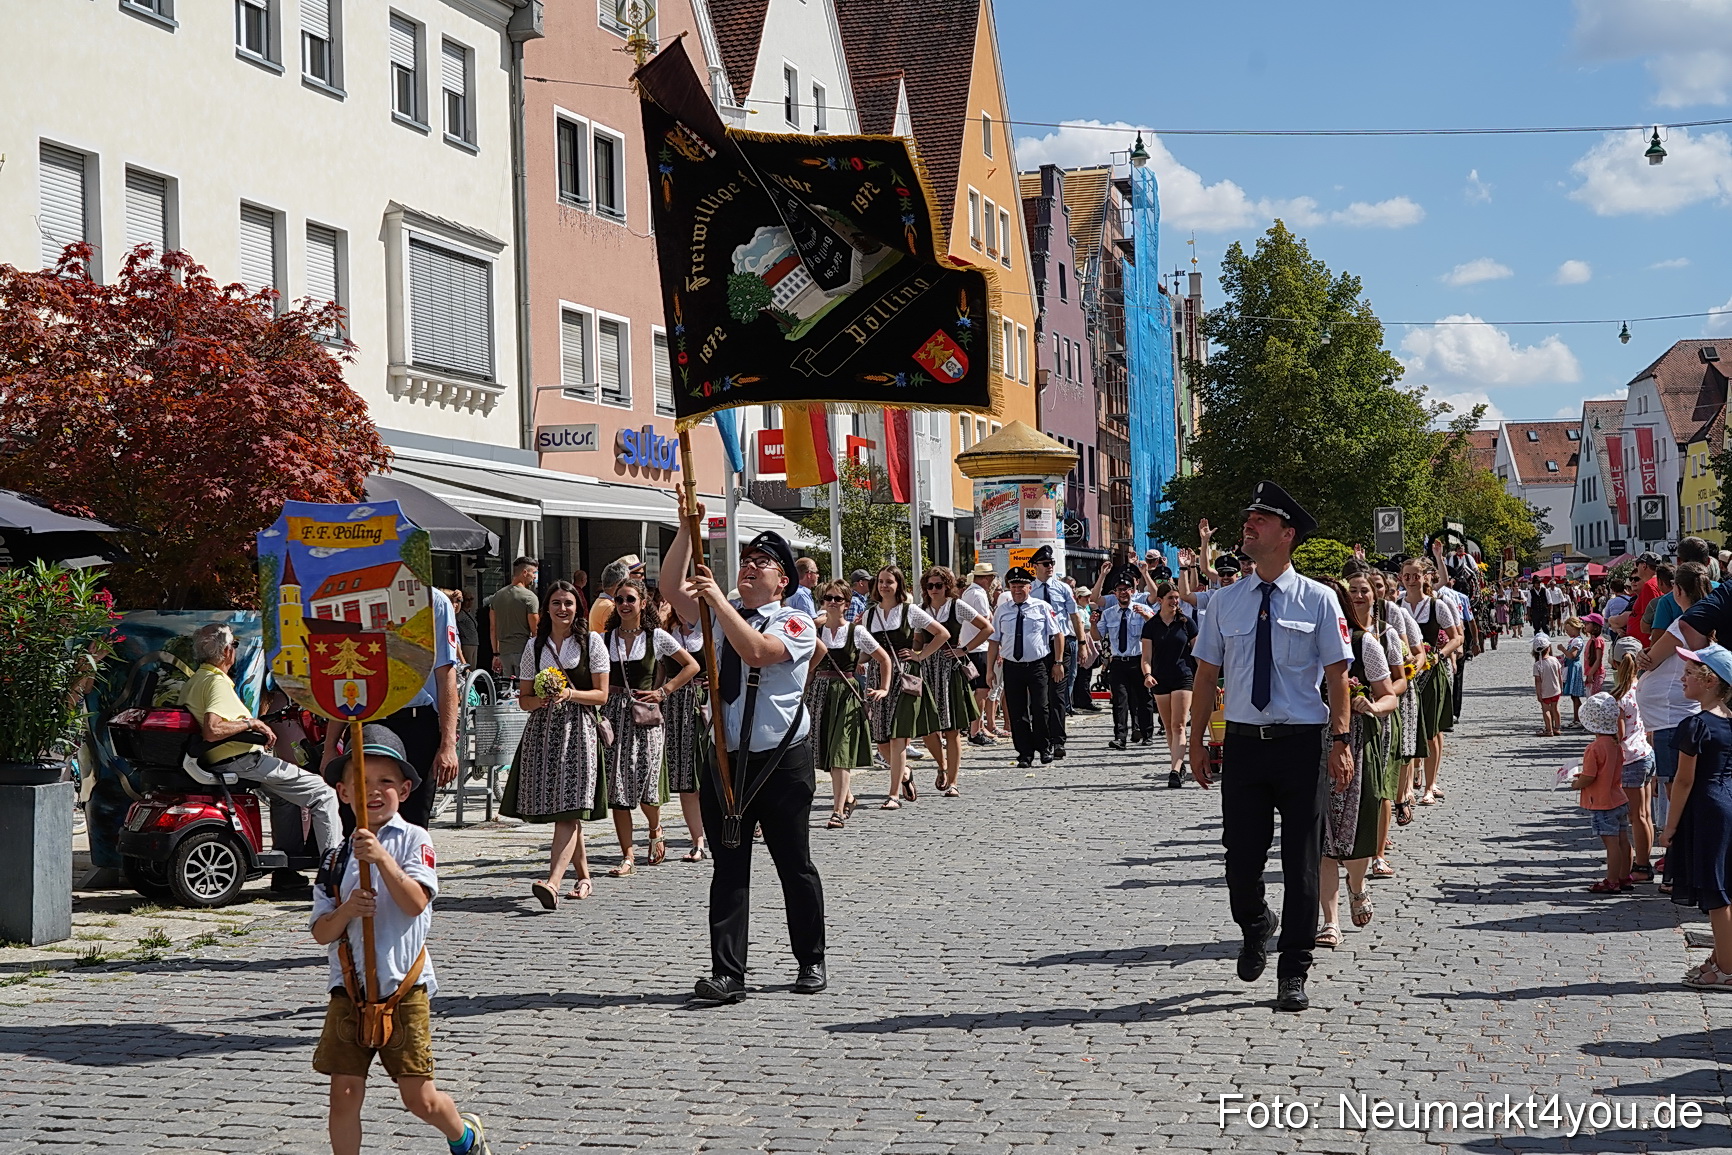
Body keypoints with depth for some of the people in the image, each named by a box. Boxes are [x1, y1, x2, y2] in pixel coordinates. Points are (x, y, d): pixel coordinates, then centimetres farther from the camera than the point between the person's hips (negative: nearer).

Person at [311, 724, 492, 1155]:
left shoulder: (413, 839, -4)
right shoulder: (336, 857, 5)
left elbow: (415, 902, -18)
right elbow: (320, 933, 4)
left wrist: (382, 859, -27)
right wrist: (346, 910, -16)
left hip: (403, 987, -3)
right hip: (349, 990, 3)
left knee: (421, 1099, 4)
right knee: (344, 1097, 1)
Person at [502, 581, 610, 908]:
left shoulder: (592, 642, 4)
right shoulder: (535, 647, 12)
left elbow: (601, 694, 1)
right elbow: (524, 698, 13)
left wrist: (570, 694, -15)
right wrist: (541, 699, -9)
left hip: (578, 730, -4)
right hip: (542, 730, 4)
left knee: (569, 809, -16)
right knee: (563, 811, 6)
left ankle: (553, 882, -29)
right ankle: (584, 876, 22)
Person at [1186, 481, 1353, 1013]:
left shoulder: (1317, 600, -1)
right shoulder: (1225, 602, 7)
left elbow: (1337, 675, -3)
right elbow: (1206, 674, 9)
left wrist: (1340, 740, -11)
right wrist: (1196, 743, 6)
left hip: (1303, 744, -2)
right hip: (1243, 743, 2)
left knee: (1301, 863, 2)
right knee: (1241, 856, 3)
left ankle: (1293, 974, 13)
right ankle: (1256, 925, 37)